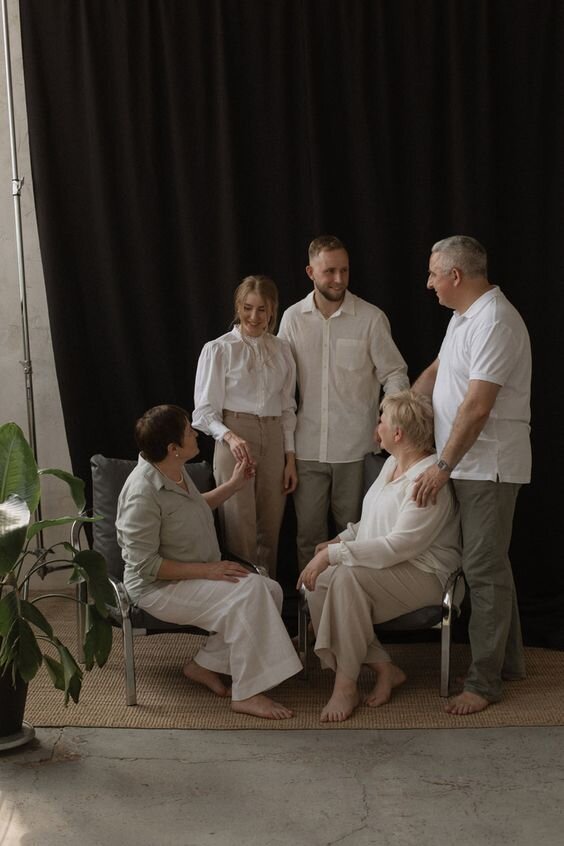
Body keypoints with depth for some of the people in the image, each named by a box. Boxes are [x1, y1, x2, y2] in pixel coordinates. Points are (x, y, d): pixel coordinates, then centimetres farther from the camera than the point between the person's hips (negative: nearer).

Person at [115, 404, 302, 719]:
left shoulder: (175, 471, 3)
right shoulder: (142, 492, -25)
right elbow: (145, 565, -25)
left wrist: (233, 486, 16)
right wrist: (207, 570, -25)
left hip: (196, 574, 10)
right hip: (158, 587, -9)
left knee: (271, 590, -7)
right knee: (248, 593, -27)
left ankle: (205, 665, 3)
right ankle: (247, 694, -19)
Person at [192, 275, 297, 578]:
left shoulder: (281, 350, 12)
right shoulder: (218, 349, -2)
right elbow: (205, 412, -4)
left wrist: (290, 458, 11)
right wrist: (230, 437, -23)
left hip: (273, 443, 4)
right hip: (234, 442, -4)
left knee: (270, 533, 8)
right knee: (242, 536, -7)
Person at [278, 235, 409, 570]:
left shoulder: (371, 318, -5)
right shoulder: (293, 318, 4)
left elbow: (393, 372, 0)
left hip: (355, 447, -2)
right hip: (307, 446, 2)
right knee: (308, 531, 10)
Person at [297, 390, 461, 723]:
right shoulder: (393, 464, 12)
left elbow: (399, 546, -27)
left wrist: (334, 554, -26)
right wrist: (340, 541, 9)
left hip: (423, 575, -9)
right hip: (382, 567, 9)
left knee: (347, 576, -34)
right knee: (316, 583, -16)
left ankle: (346, 683, -22)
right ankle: (383, 667, -8)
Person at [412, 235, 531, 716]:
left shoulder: (494, 323, -20)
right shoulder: (465, 316, 13)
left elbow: (476, 408, -25)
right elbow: (437, 370, 24)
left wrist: (442, 468, -21)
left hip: (488, 465, -10)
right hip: (469, 465, 10)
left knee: (484, 568, -5)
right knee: (491, 564, 17)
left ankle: (484, 681, 4)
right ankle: (509, 660, 29)